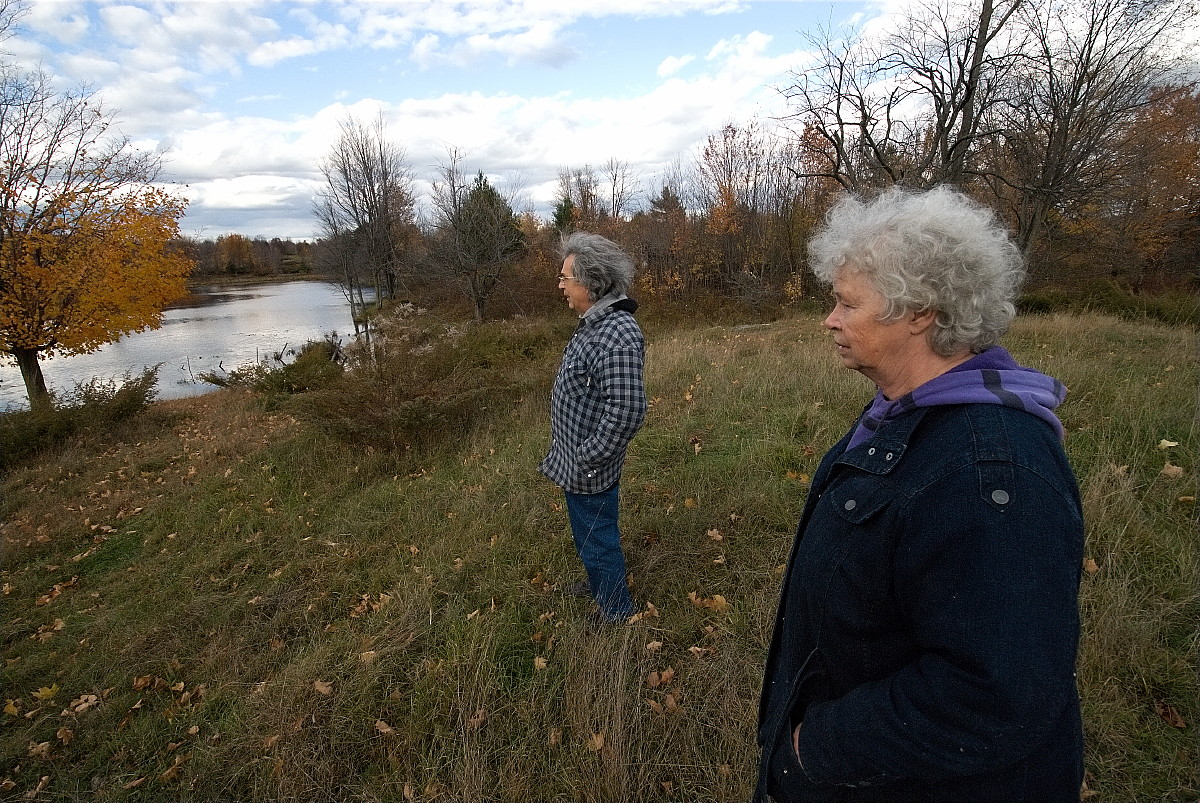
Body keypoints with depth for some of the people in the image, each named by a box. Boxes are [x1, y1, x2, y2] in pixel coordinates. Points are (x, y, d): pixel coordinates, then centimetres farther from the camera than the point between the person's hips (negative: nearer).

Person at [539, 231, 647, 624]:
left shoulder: (617, 337, -29)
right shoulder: (595, 323, 4)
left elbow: (627, 412, -33)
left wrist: (588, 459, -23)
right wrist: (575, 456, 17)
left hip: (588, 470, -9)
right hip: (574, 462, 9)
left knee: (597, 540, 11)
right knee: (588, 535, 28)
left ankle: (615, 610, 34)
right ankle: (599, 580, 52)